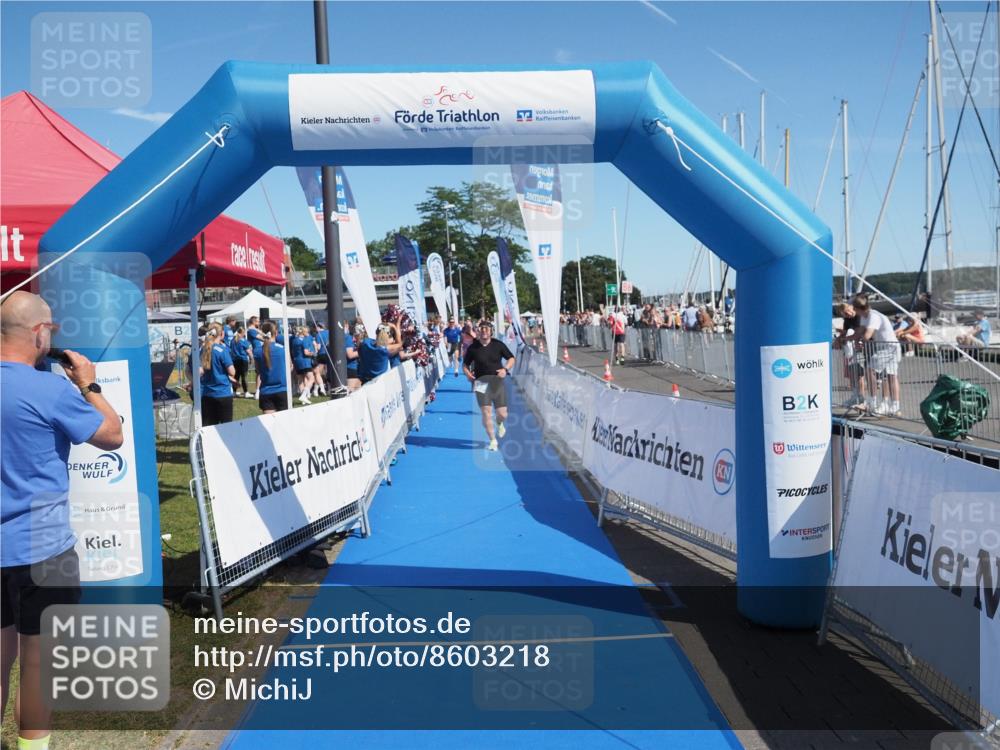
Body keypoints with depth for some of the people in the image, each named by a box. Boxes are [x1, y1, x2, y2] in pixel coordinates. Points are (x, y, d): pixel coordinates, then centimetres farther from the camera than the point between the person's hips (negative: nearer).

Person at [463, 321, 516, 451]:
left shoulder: (498, 344, 1)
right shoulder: (473, 347, 1)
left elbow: (511, 358, 9)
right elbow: (465, 363, 12)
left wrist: (506, 369, -10)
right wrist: (467, 373, -9)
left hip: (497, 381, 1)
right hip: (481, 382, -1)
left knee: (502, 414, 0)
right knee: (486, 412, -9)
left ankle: (500, 424, 39)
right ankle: (492, 441, 6)